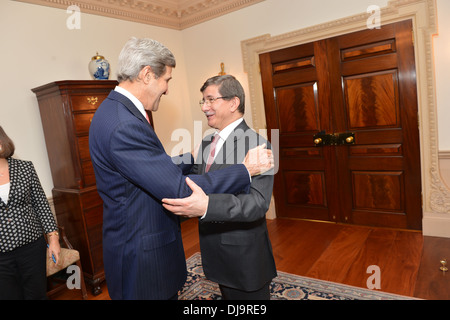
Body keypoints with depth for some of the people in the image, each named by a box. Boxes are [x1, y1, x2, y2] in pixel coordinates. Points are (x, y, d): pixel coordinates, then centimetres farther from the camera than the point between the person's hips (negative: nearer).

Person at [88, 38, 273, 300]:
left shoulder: (117, 111, 6)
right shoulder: (123, 125, -27)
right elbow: (179, 190, -28)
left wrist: (193, 159, 14)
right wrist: (247, 169, -21)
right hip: (143, 261, -9)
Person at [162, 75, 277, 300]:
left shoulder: (255, 144, -20)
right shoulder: (207, 142, 6)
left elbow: (258, 202, -30)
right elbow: (195, 183, 12)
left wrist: (207, 206, -43)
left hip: (245, 258, -7)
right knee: (227, 296, 26)